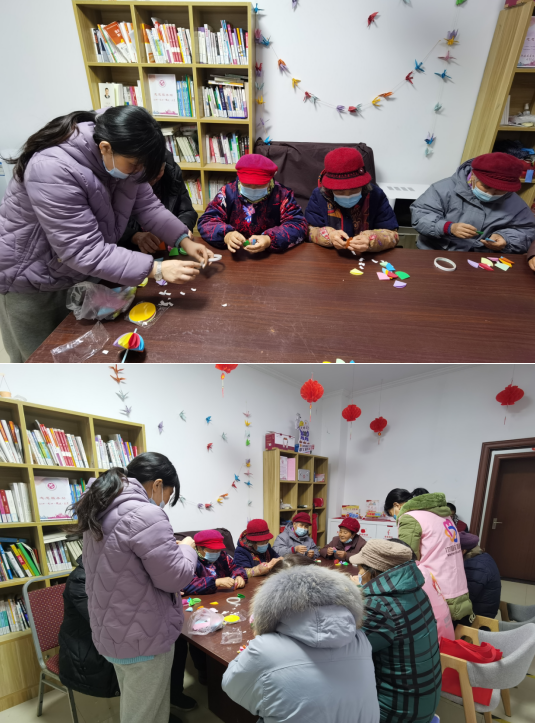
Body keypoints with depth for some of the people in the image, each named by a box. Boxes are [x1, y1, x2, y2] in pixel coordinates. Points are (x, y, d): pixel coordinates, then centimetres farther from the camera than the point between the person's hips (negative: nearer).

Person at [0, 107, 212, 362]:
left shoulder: (121, 156, -12)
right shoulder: (52, 170, -35)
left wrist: (184, 241, -17)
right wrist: (156, 269, -40)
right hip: (31, 278, -6)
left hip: (79, 271, 7)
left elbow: (147, 204, -3)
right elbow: (84, 251, -36)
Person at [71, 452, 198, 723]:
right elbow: (175, 577, -22)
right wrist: (186, 548, -4)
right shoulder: (145, 514, -27)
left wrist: (171, 548, 13)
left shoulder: (101, 511, 3)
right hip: (143, 638, -9)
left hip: (112, 632, 9)